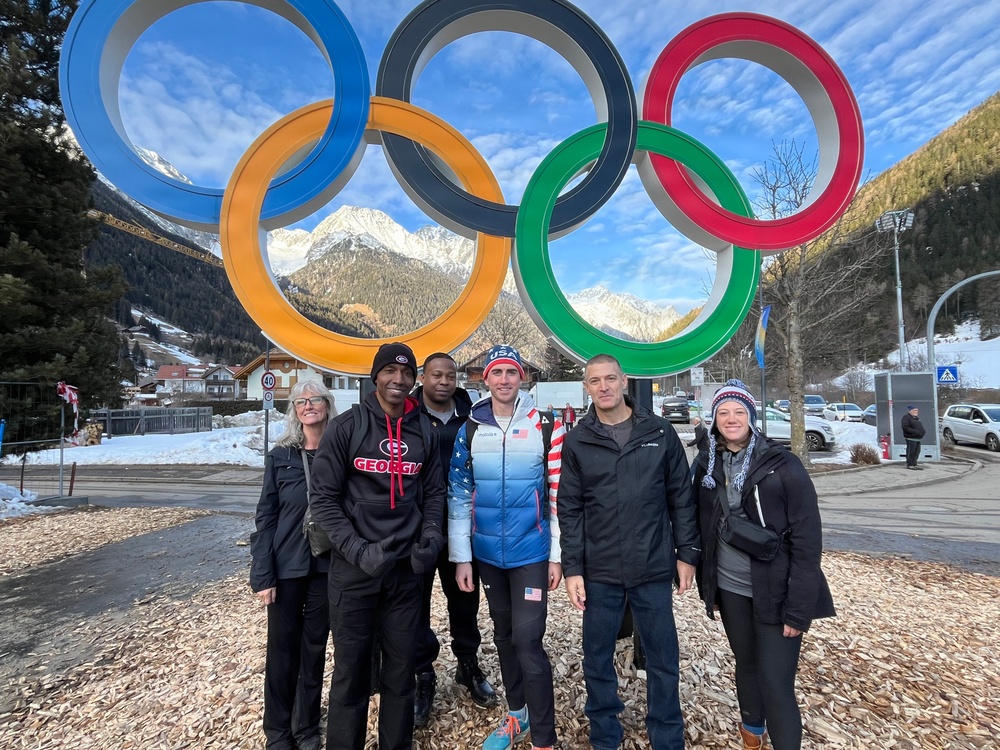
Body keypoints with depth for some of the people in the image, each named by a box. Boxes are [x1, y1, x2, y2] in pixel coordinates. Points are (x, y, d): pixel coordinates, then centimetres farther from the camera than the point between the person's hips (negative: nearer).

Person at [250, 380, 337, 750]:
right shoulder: (280, 456, -2)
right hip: (286, 567, 0)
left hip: (327, 567, 0)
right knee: (282, 649, 11)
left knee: (314, 647, 13)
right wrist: (261, 574, -6)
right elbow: (266, 517, -2)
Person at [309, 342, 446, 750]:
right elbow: (324, 497, -7)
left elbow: (433, 494, 10)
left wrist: (430, 538, -6)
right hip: (353, 569, -3)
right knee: (351, 668, 11)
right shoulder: (345, 427, -7)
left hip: (406, 568, 3)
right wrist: (357, 549, -16)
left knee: (401, 666, 14)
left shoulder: (425, 433, 4)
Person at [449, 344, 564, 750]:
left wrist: (558, 556, -4)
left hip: (532, 552, -3)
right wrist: (461, 557, 0)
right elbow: (458, 495, 1)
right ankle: (517, 714, 40)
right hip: (488, 553, 3)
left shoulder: (547, 425, -7)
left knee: (528, 640, -3)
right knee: (503, 634, 18)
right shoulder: (470, 429, -1)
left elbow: (560, 494, -5)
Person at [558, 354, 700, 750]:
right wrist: (572, 568, -4)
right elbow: (570, 509, -1)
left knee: (663, 661, 14)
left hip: (654, 570, 0)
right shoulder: (577, 442, -2)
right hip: (599, 572, 1)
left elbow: (681, 497, 3)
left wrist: (687, 553, 2)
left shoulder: (660, 432, -2)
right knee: (597, 661, 14)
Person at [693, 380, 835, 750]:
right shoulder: (707, 467, 1)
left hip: (775, 593, -4)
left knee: (776, 681, -3)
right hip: (729, 589, 4)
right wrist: (707, 587, 10)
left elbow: (807, 538, -13)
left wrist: (799, 607, -15)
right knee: (746, 663, 21)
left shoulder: (783, 464, -13)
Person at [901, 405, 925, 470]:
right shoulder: (906, 417, -9)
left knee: (916, 452, 10)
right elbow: (905, 427, -18)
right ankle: (909, 464, -2)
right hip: (911, 438, -10)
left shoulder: (916, 418, 22)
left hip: (917, 438, 10)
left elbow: (920, 427, 30)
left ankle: (914, 464, 17)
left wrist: (923, 431, 10)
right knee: (911, 451, -8)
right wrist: (915, 431, -24)